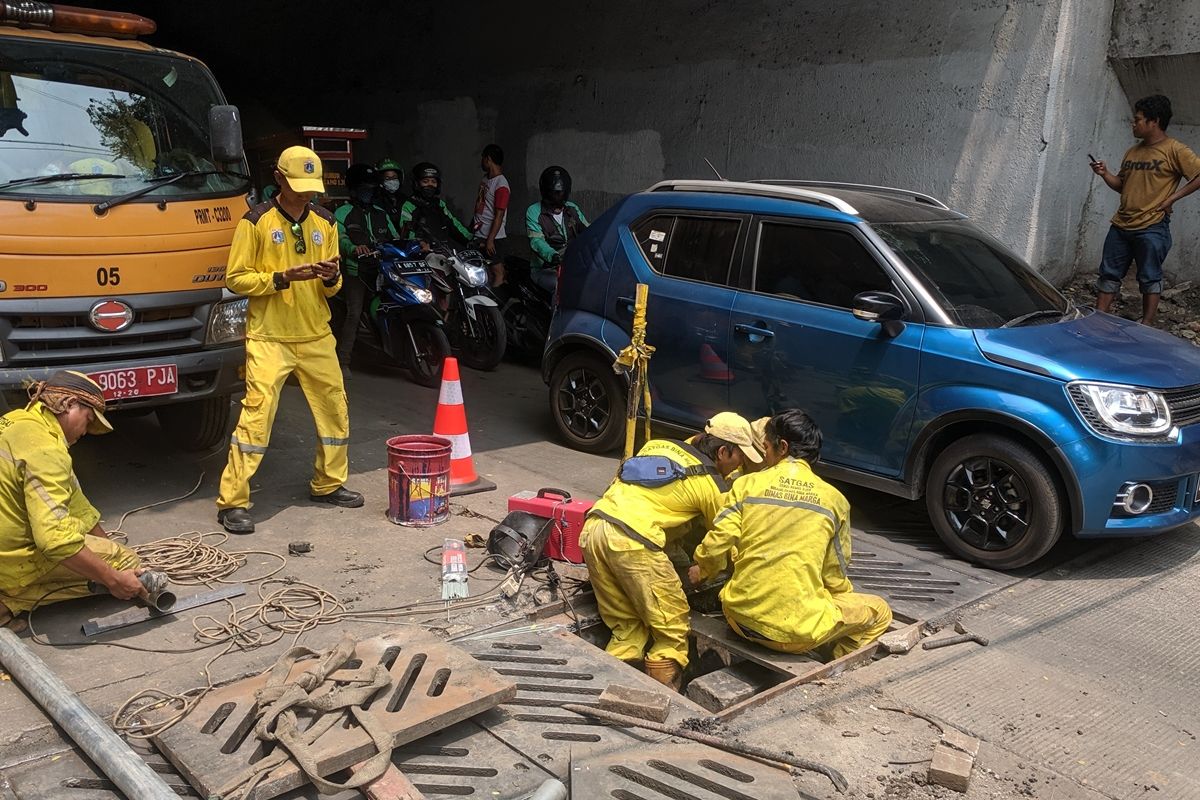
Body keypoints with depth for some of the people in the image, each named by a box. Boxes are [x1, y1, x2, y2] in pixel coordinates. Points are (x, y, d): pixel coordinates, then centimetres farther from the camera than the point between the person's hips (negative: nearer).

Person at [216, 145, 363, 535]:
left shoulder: (324, 222, 10)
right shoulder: (256, 221, -5)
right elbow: (235, 279, -7)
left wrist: (332, 278, -9)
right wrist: (281, 278, -20)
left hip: (316, 336, 6)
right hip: (269, 338, -5)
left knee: (335, 411, 11)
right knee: (257, 414, -10)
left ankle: (328, 484, 30)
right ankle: (232, 502, -4)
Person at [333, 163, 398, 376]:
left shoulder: (381, 214, 24)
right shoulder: (342, 212, 6)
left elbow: (395, 238, 20)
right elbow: (339, 237, -12)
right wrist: (353, 248, -34)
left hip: (381, 270, 5)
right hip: (355, 272, -5)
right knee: (354, 313, -16)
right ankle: (343, 361, -13)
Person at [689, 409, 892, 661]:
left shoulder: (747, 485, -1)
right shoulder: (833, 499, -2)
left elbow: (716, 545, -5)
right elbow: (835, 574, 5)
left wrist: (701, 572, 17)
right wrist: (843, 592, 27)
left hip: (742, 620, 2)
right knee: (879, 611, 20)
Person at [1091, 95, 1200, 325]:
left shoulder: (1175, 150, -6)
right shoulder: (1133, 152, 14)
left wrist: (1173, 197, -13)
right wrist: (1105, 174, 4)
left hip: (1152, 228, -7)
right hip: (1121, 226, 7)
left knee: (1149, 278, 0)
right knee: (1109, 274, 6)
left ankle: (1146, 326, 4)